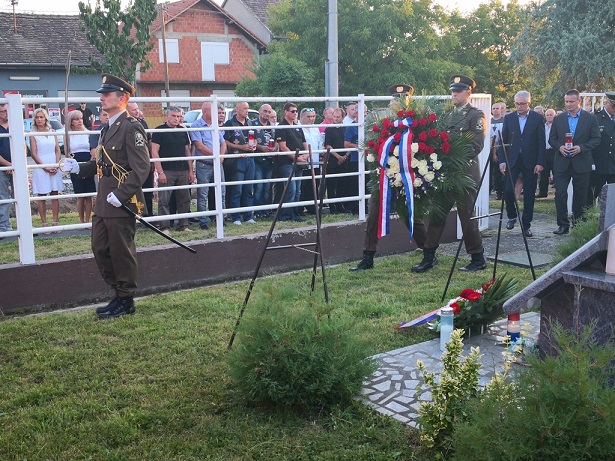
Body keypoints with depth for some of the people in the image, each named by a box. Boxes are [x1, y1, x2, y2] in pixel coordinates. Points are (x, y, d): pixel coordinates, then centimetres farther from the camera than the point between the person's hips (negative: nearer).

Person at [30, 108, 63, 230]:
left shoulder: (52, 132, 10)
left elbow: (57, 150, 8)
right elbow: (34, 154, -4)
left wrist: (56, 165, -6)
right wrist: (45, 168, -10)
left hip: (55, 168, 3)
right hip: (41, 168, -3)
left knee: (55, 194, 3)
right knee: (42, 196, 0)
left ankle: (55, 221, 7)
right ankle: (44, 223, 3)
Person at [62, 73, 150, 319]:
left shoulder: (131, 127, -13)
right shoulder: (108, 128, 16)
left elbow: (141, 168, -19)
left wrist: (121, 195, -24)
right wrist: (79, 167, 7)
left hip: (121, 201, -10)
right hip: (104, 201, 10)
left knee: (121, 251, 1)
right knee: (100, 248, 14)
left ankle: (125, 301, 15)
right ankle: (119, 293, 27)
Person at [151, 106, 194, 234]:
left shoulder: (183, 131, 14)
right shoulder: (159, 130, -3)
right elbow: (154, 152, -7)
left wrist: (190, 171, 11)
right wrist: (160, 172, -14)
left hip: (183, 171, 6)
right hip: (167, 171, -5)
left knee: (184, 199, 8)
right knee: (164, 200, -4)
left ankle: (183, 226, 16)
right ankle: (164, 227, 2)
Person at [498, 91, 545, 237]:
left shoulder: (537, 118, 0)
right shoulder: (508, 118, 5)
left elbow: (541, 142, -1)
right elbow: (503, 141, 5)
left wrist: (540, 163, -8)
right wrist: (502, 161, -3)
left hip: (530, 162, -1)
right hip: (512, 160, 1)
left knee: (529, 194, 3)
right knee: (508, 190, -8)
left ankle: (526, 225, 12)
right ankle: (512, 216, 17)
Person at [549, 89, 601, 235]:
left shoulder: (590, 118, 2)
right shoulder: (558, 119, 7)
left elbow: (596, 139, -1)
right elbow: (551, 139, 9)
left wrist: (581, 148, -15)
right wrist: (559, 147, -11)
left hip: (581, 164, -1)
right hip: (562, 164, 1)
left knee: (580, 196, 6)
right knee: (560, 194, -7)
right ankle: (563, 225, 1)